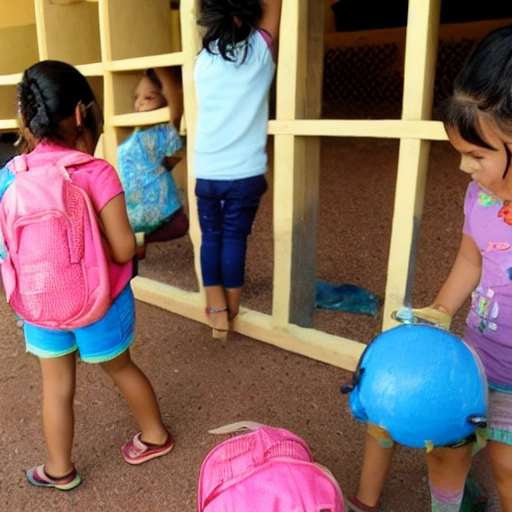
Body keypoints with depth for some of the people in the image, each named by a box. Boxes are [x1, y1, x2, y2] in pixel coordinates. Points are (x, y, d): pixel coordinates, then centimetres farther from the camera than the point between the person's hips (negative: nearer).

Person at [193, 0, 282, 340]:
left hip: (207, 172, 3)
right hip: (245, 173, -2)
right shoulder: (261, 50, -4)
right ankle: (231, 311, 19)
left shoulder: (203, 60, 5)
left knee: (211, 238, 12)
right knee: (234, 239, 7)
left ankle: (217, 311, 17)